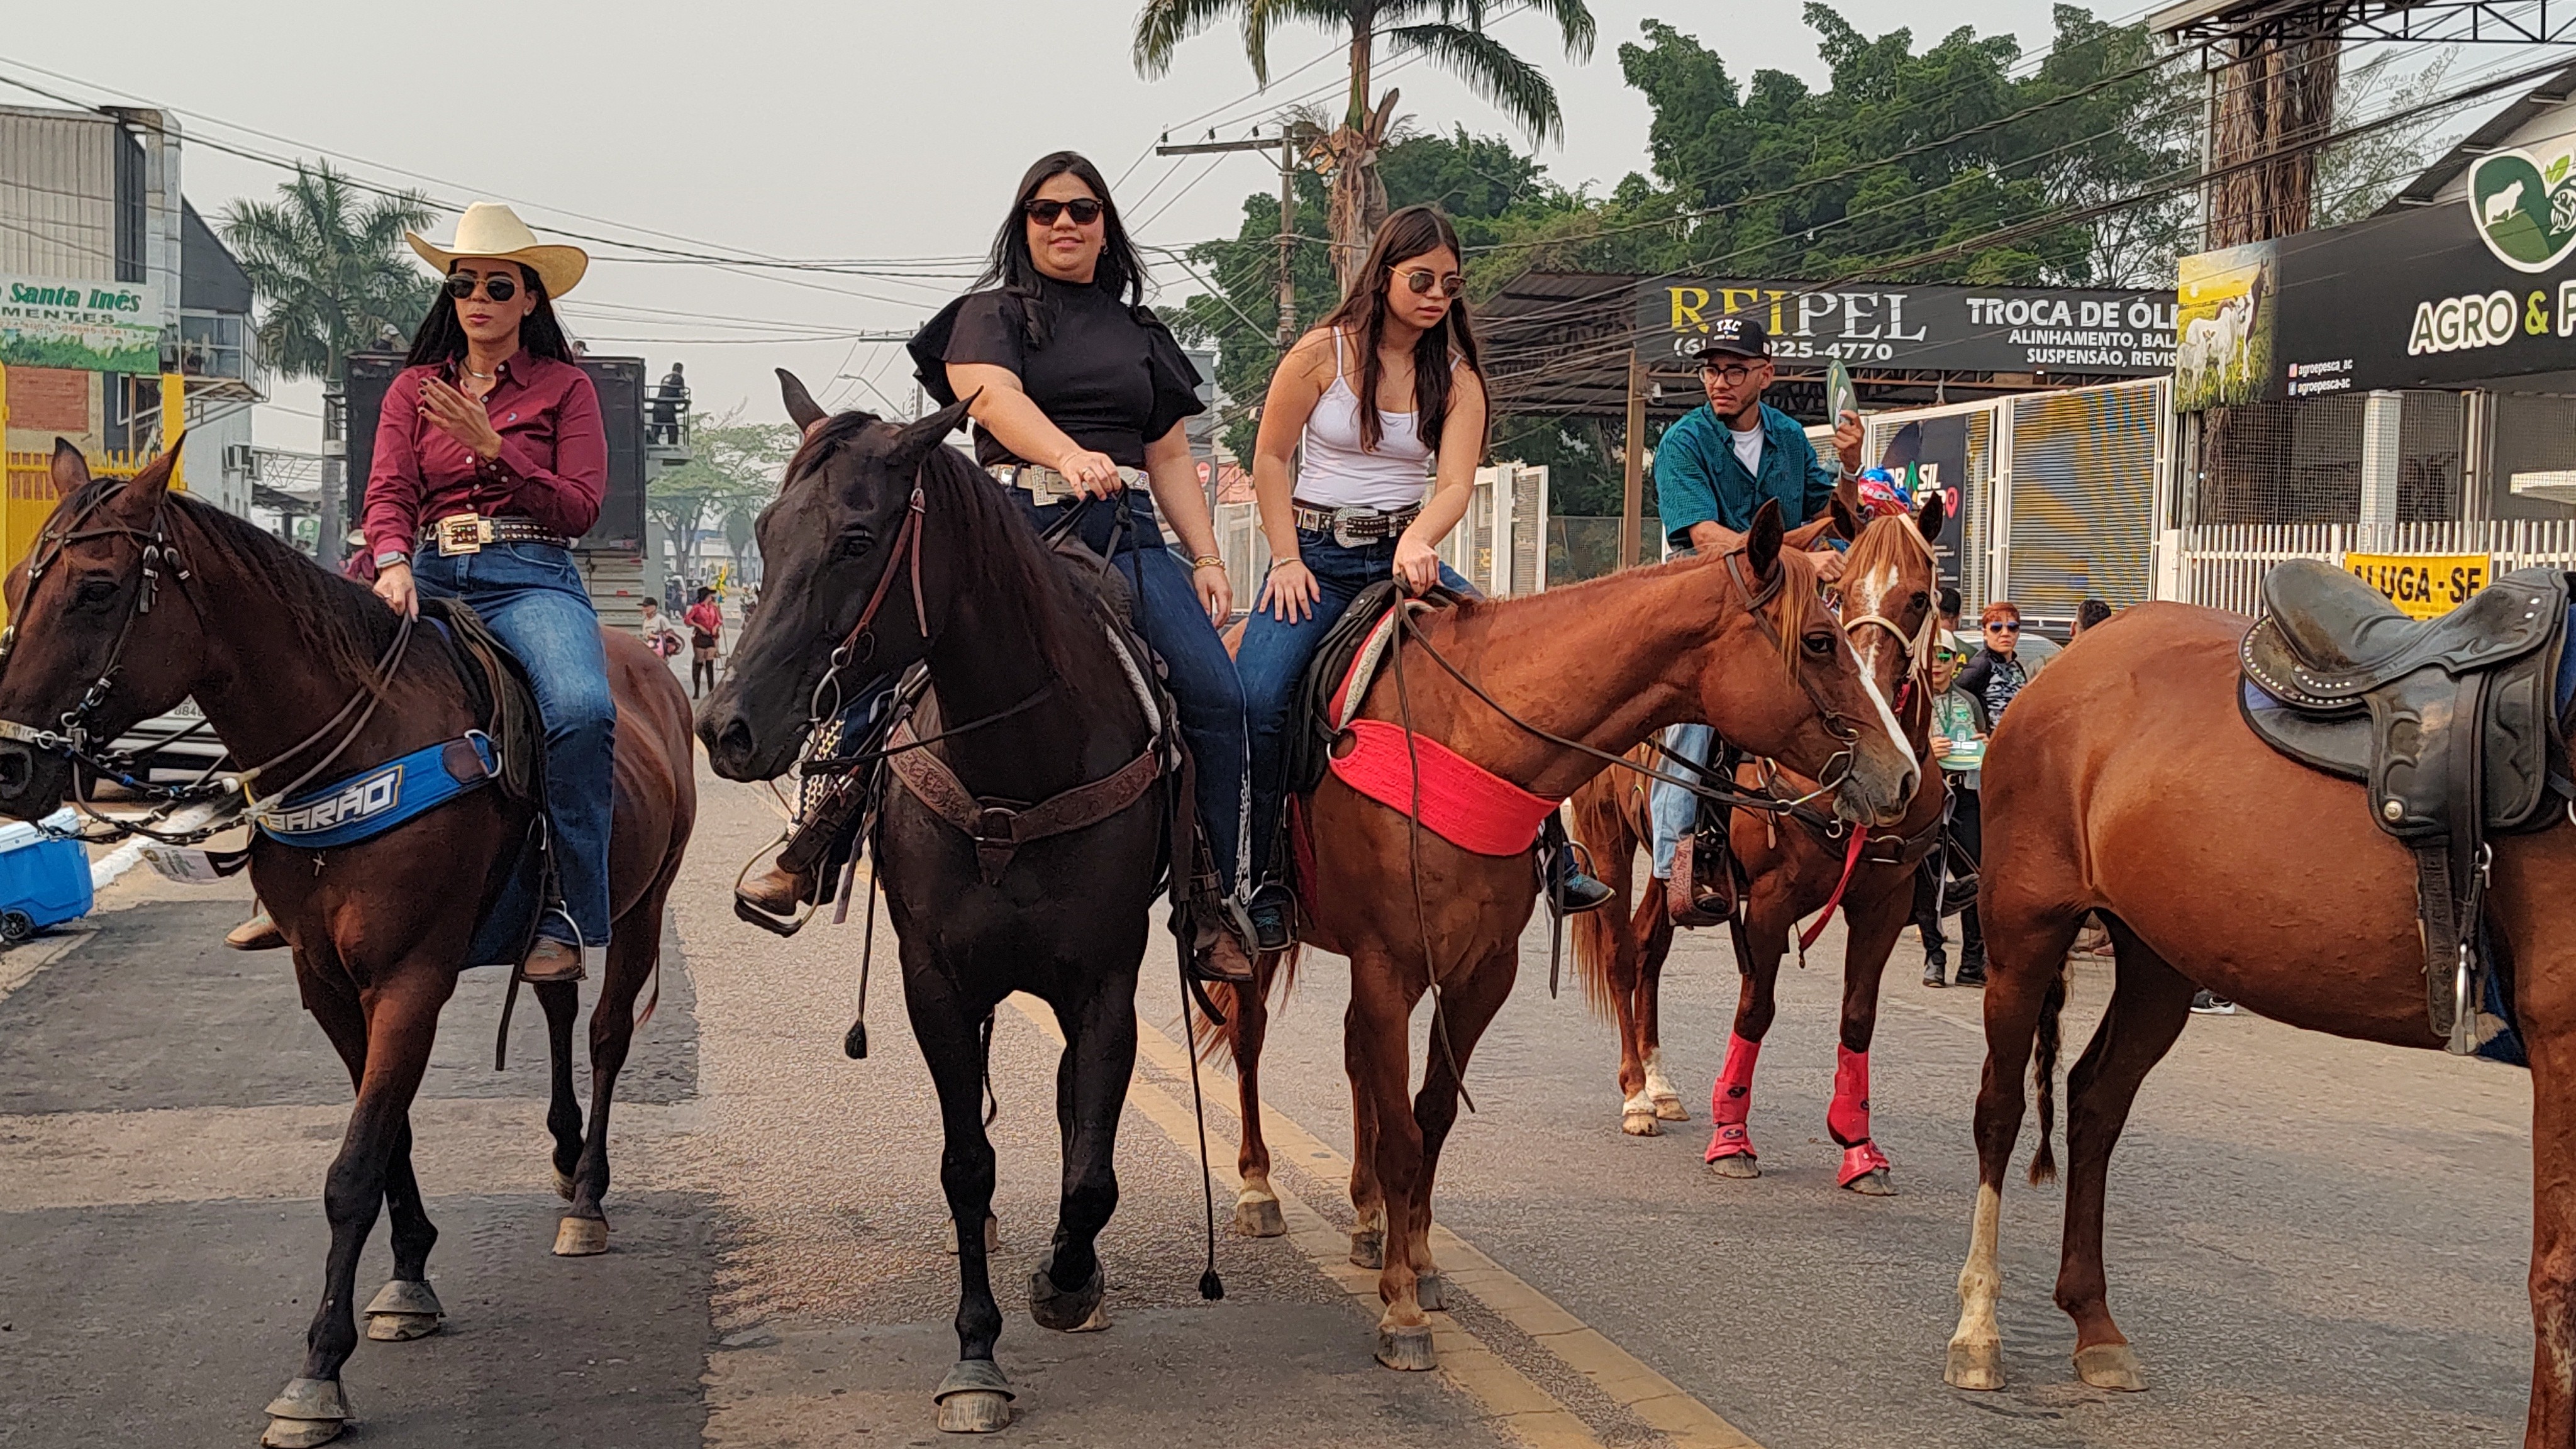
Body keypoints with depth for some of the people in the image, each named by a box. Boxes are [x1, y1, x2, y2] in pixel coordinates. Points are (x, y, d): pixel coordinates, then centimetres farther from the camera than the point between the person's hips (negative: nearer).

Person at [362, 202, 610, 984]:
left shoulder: (563, 387, 12)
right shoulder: (414, 388, 19)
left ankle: (569, 914, -25)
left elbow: (580, 508, 1)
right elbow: (389, 491, 5)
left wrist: (492, 448, -11)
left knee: (581, 708, -34)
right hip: (430, 574, 3)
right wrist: (392, 563, -17)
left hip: (531, 576, -3)